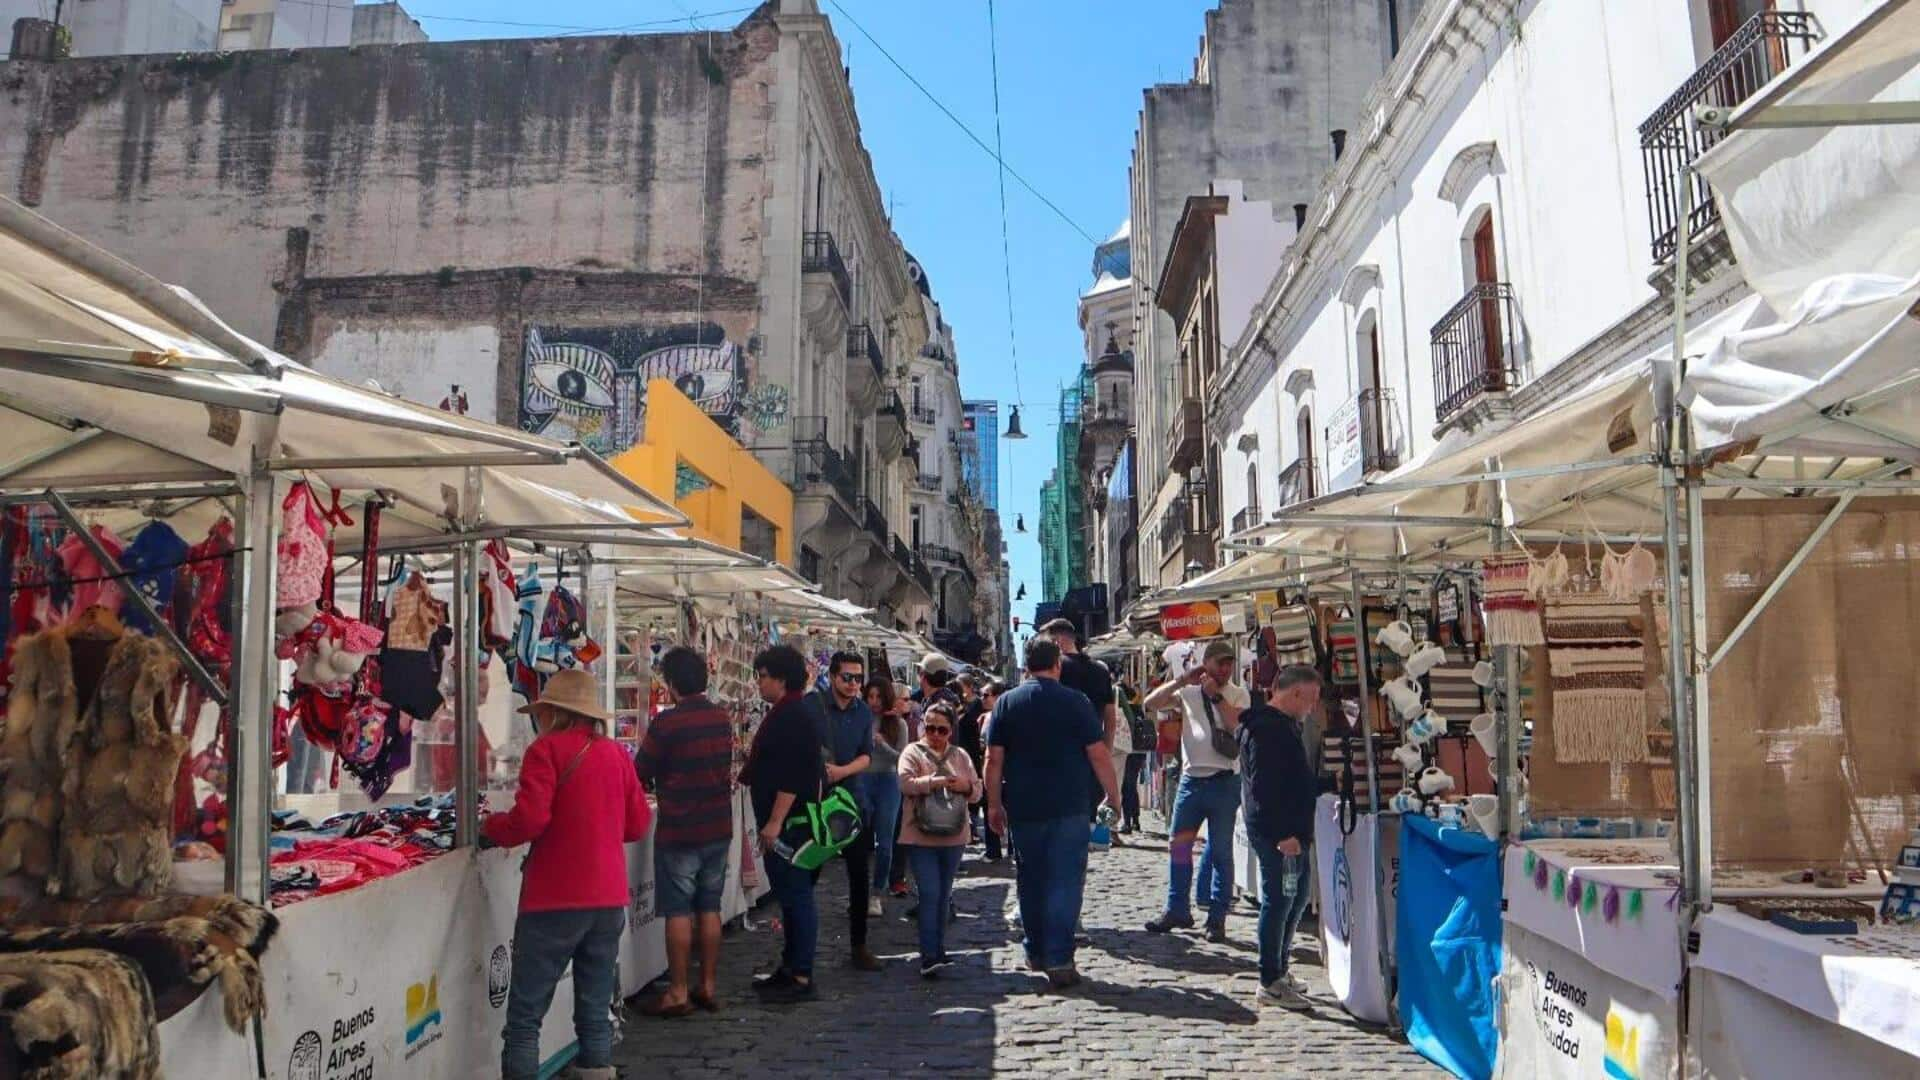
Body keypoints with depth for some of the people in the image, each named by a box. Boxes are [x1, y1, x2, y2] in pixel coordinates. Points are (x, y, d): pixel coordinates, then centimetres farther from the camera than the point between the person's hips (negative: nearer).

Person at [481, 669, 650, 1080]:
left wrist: (489, 829, 2)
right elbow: (636, 825, 13)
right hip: (608, 898, 5)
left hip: (555, 900, -5)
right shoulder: (616, 753, 8)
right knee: (596, 1011, 12)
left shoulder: (547, 749, -7)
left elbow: (529, 820, -16)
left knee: (525, 1014, 3)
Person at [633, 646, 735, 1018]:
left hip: (679, 831, -6)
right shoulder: (722, 719, 3)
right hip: (718, 828, 6)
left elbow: (641, 774, -7)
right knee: (710, 910, 11)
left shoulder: (666, 723, -15)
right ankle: (708, 988, 18)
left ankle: (678, 994, 7)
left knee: (678, 913, 2)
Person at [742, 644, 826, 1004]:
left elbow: (793, 775, -24)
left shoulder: (794, 717, -18)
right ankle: (790, 967, 25)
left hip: (788, 822, -11)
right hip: (779, 822, 11)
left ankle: (802, 978, 0)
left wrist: (775, 821, -25)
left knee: (796, 896, -5)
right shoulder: (782, 714, 15)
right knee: (790, 895, 16)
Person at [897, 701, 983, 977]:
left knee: (943, 896, 13)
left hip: (953, 837, 4)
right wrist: (935, 781, -25)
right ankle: (929, 956, -10)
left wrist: (966, 786, -12)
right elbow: (905, 783, -16)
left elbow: (977, 791, 10)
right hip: (921, 837, -4)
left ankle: (938, 951, 24)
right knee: (930, 895, -10)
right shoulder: (913, 752, 0)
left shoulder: (960, 756, 11)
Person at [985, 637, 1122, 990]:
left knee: (1030, 881, 15)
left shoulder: (1006, 703, 1)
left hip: (1023, 809, 2)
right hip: (1069, 808, -2)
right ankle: (1059, 960, -4)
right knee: (1065, 882, 1)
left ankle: (1036, 952, 25)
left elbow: (993, 759, -1)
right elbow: (1098, 755, -4)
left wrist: (994, 803, 7)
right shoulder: (1076, 703, -4)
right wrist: (1113, 797, 6)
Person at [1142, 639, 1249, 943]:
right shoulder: (1188, 692, 7)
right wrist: (1182, 680, -7)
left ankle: (1217, 918, 13)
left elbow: (1238, 727, -15)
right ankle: (1177, 910, 18)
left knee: (1220, 852, 4)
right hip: (1192, 778, 3)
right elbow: (1150, 703, -1)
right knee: (1177, 845, 5)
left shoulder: (1238, 695, 2)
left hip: (1224, 781, -3)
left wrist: (1216, 695, -14)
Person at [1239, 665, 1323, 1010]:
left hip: (1291, 832, 11)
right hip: (1276, 834, -11)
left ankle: (1278, 971, 29)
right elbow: (1265, 786, -24)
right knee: (1278, 902, -5)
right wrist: (1283, 834, -25)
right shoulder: (1266, 729, -18)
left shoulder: (1284, 726, 17)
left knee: (1295, 899, 17)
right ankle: (1270, 983, 3)